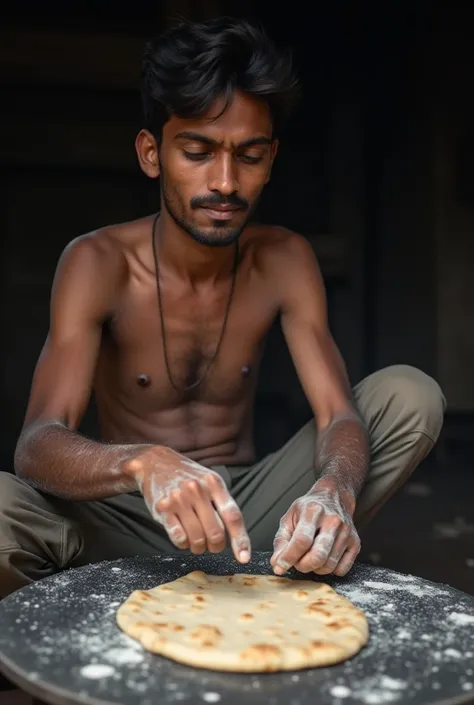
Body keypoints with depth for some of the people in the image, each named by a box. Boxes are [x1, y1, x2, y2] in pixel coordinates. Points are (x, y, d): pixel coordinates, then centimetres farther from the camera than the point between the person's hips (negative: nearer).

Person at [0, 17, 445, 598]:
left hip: (249, 511, 3)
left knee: (411, 396, -16)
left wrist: (334, 488, -37)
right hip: (127, 520, -2)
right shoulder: (98, 264, -13)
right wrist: (144, 464, -47)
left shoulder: (284, 261, -5)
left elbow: (339, 415, -13)